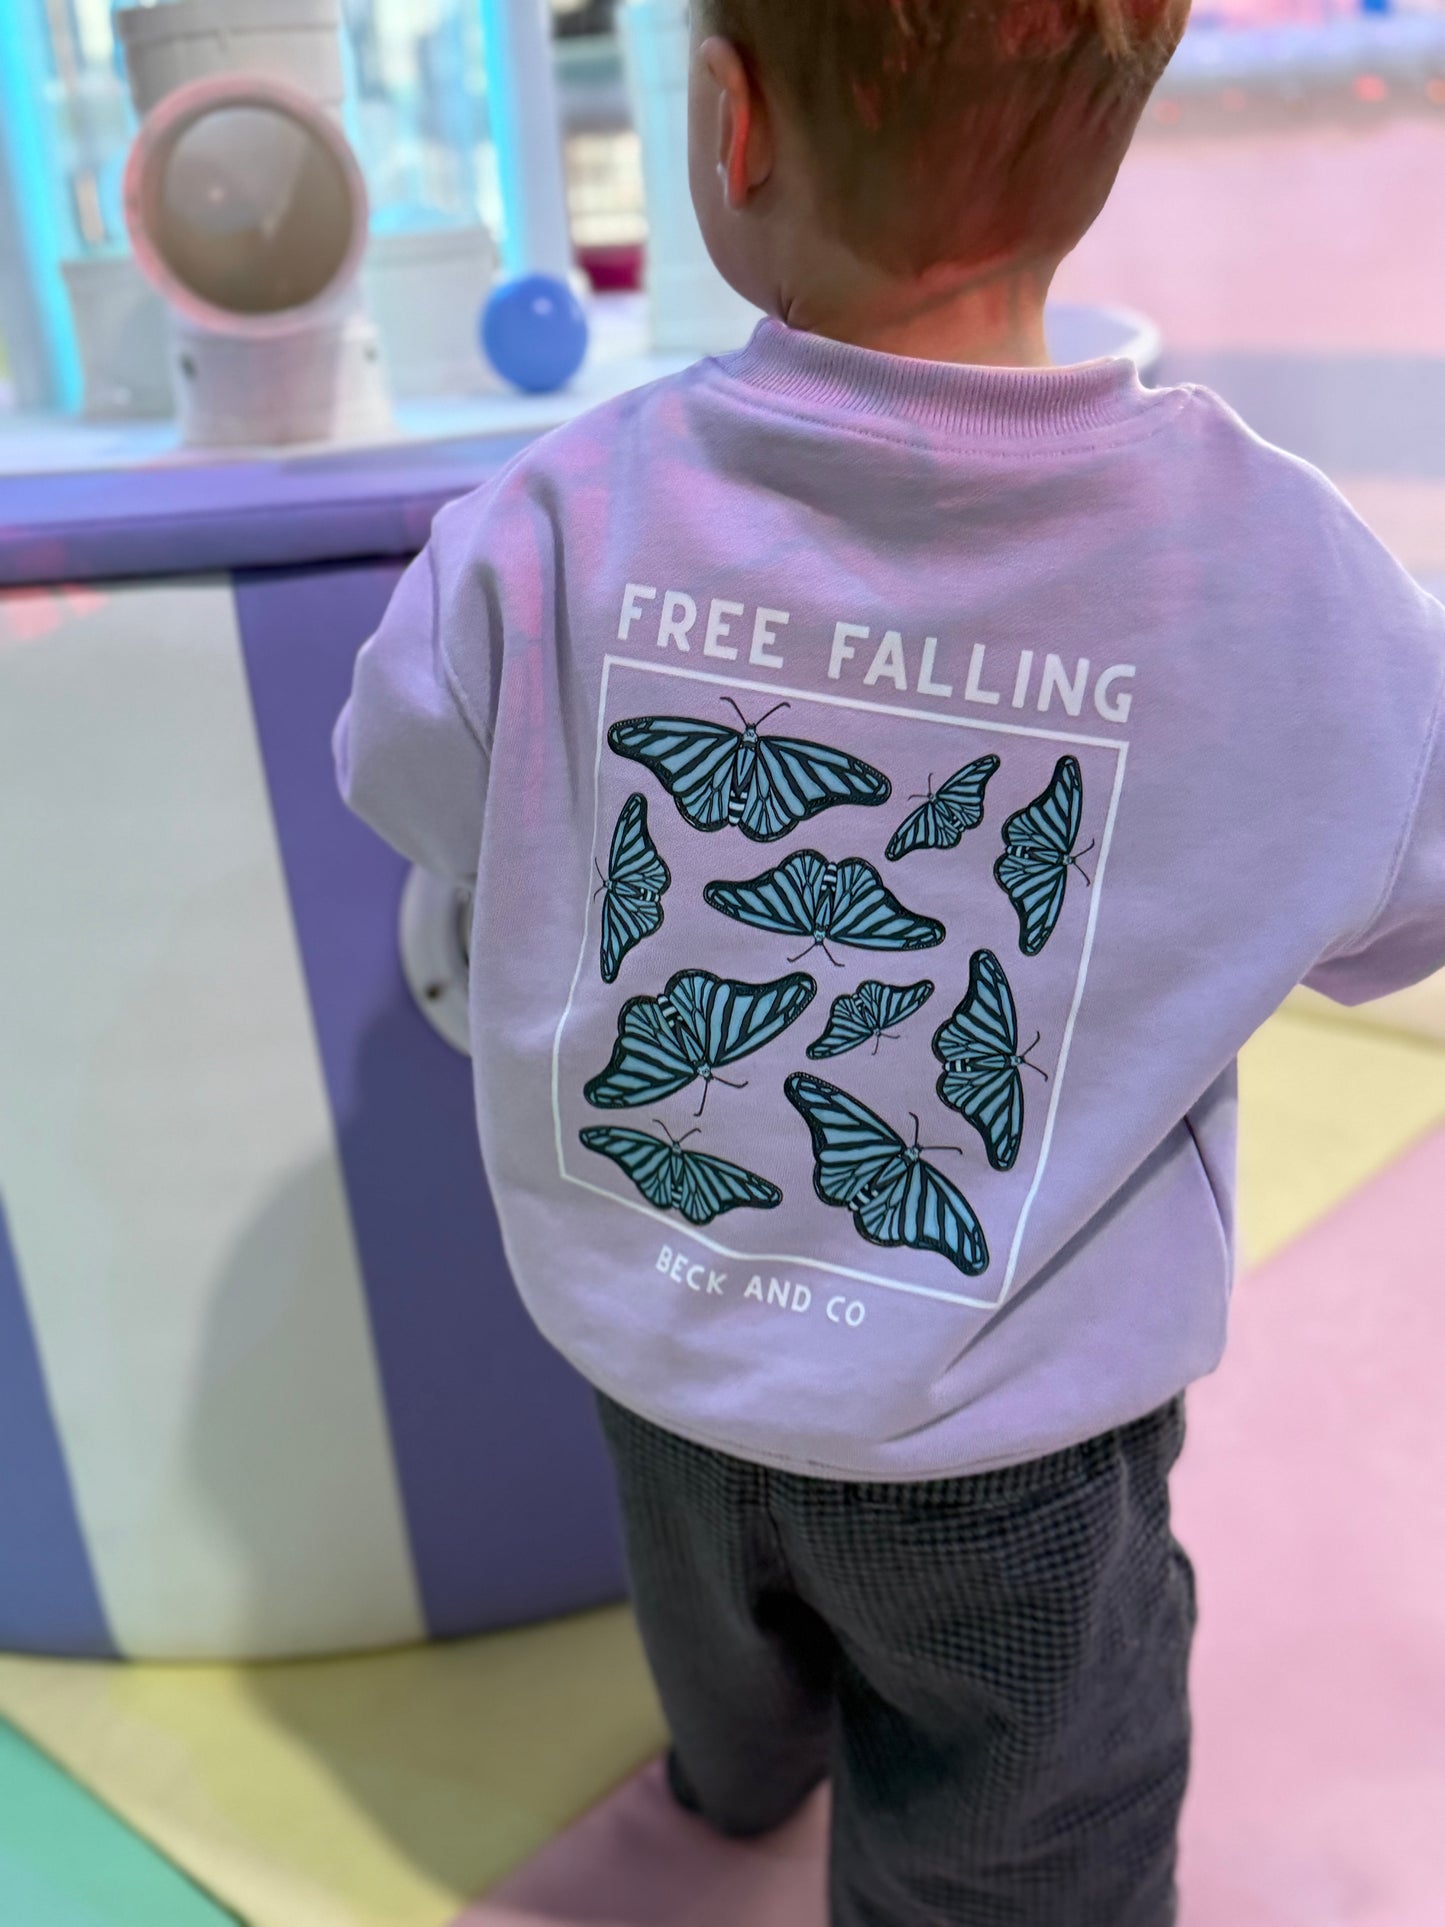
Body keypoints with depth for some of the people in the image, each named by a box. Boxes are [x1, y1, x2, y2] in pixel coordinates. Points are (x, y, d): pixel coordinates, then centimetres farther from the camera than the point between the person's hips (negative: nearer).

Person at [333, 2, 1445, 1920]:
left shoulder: (552, 535, -24)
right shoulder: (1286, 580, -25)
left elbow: (399, 775, -4)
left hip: (651, 1339, 4)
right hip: (1007, 1431, -3)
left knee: (724, 1647, 36)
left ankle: (742, 1767, 69)